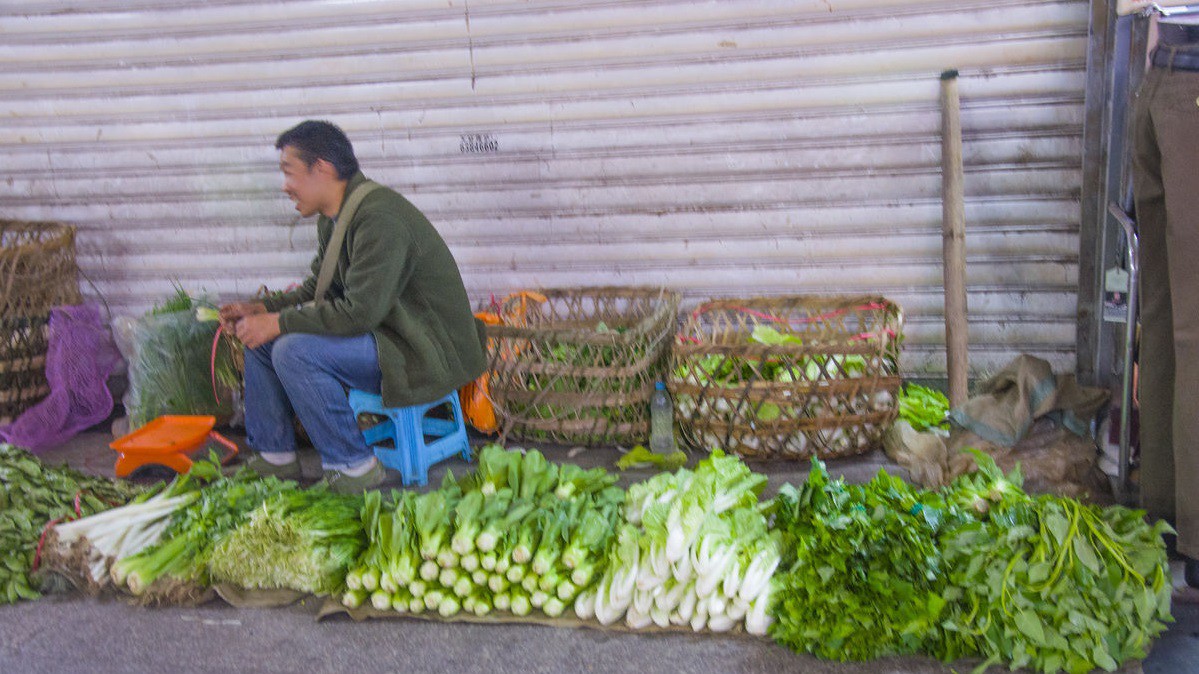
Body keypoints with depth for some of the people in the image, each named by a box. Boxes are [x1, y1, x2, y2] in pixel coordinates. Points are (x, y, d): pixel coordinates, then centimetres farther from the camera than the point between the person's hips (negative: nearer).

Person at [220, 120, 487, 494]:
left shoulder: (380, 220, -24)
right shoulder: (334, 218, 7)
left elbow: (361, 311, -29)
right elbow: (316, 290, 18)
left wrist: (278, 322, -21)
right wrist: (262, 309, 2)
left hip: (426, 350, -10)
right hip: (383, 333, 10)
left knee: (293, 350, -26)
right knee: (260, 338, 8)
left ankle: (352, 465, -12)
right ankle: (274, 455, 19)